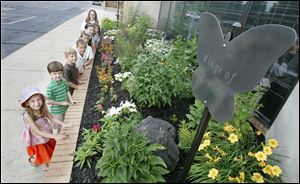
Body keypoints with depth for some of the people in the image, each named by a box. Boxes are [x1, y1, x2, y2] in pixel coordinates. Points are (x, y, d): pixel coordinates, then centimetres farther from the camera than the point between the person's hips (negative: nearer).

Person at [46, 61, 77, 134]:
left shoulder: (64, 81, -8)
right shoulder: (50, 87, -27)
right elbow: (48, 101, -23)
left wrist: (71, 100, -4)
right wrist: (61, 103, -21)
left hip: (64, 108, 7)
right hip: (56, 111, -7)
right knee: (58, 127, 11)